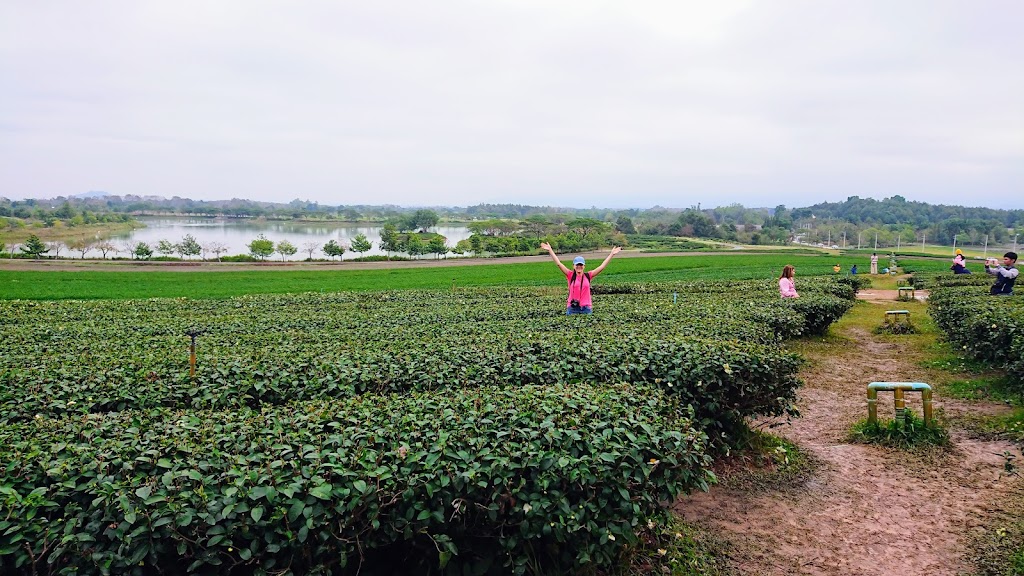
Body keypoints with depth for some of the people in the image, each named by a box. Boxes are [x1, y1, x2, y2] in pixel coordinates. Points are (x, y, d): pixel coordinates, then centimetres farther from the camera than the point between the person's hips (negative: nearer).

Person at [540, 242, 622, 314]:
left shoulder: (588, 276, 5)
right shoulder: (570, 275, 1)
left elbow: (602, 266, 4)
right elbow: (559, 264, -3)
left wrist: (611, 254, 2)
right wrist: (550, 250, -7)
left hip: (586, 308, 1)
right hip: (572, 308, -1)